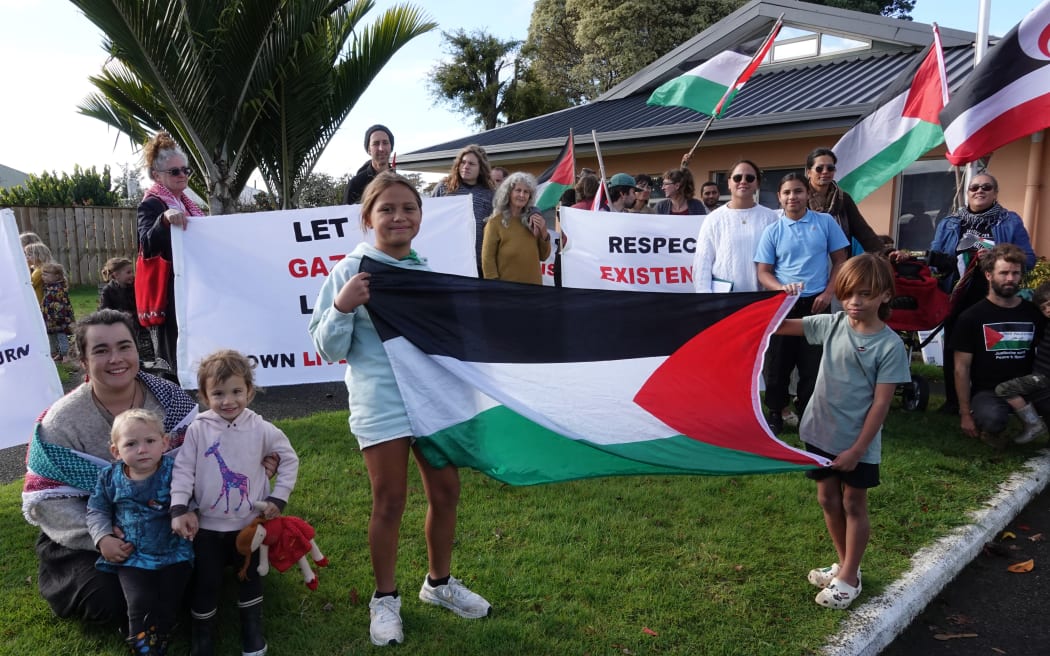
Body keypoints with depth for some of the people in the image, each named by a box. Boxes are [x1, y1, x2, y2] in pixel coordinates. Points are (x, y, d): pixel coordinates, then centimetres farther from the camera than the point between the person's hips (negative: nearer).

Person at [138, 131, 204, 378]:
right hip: (172, 293, -8)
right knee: (177, 353, -11)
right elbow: (147, 247, -25)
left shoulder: (185, 203, 16)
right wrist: (165, 219, -39)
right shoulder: (151, 205, -9)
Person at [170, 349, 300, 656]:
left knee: (250, 579, 14)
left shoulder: (261, 429, -10)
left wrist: (278, 498, -5)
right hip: (207, 526, 0)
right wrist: (179, 509, -18)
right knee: (205, 583, 8)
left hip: (250, 524, 1)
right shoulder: (198, 430, -11)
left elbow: (289, 460, 1)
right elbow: (183, 469, -9)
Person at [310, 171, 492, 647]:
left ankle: (439, 583, 35)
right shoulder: (350, 271, -6)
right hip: (381, 405, -4)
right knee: (390, 502, 4)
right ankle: (385, 599, 25)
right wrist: (340, 308, -23)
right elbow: (327, 348, -8)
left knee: (445, 493, 12)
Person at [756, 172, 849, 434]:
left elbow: (840, 261, 6)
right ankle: (775, 414, 21)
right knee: (778, 362, 5)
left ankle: (808, 415, 21)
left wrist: (828, 293, -6)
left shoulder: (826, 222, 2)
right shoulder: (772, 231, 1)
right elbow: (763, 272, 0)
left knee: (814, 363, 6)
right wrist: (781, 288, -20)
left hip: (816, 303, 0)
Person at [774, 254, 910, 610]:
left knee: (853, 505, 11)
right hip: (821, 432, 5)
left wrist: (858, 449, -15)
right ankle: (844, 565, 37)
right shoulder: (831, 325, -4)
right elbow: (778, 327, 2)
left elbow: (881, 403, -15)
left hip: (858, 442, -5)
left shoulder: (890, 345, -16)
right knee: (828, 499, 16)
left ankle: (848, 579, 26)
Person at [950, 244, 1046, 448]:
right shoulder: (971, 317, -3)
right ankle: (989, 429, 1)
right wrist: (965, 413, -6)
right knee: (993, 419, -37)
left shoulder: (1036, 313, 6)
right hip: (987, 391, -3)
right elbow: (961, 368, -3)